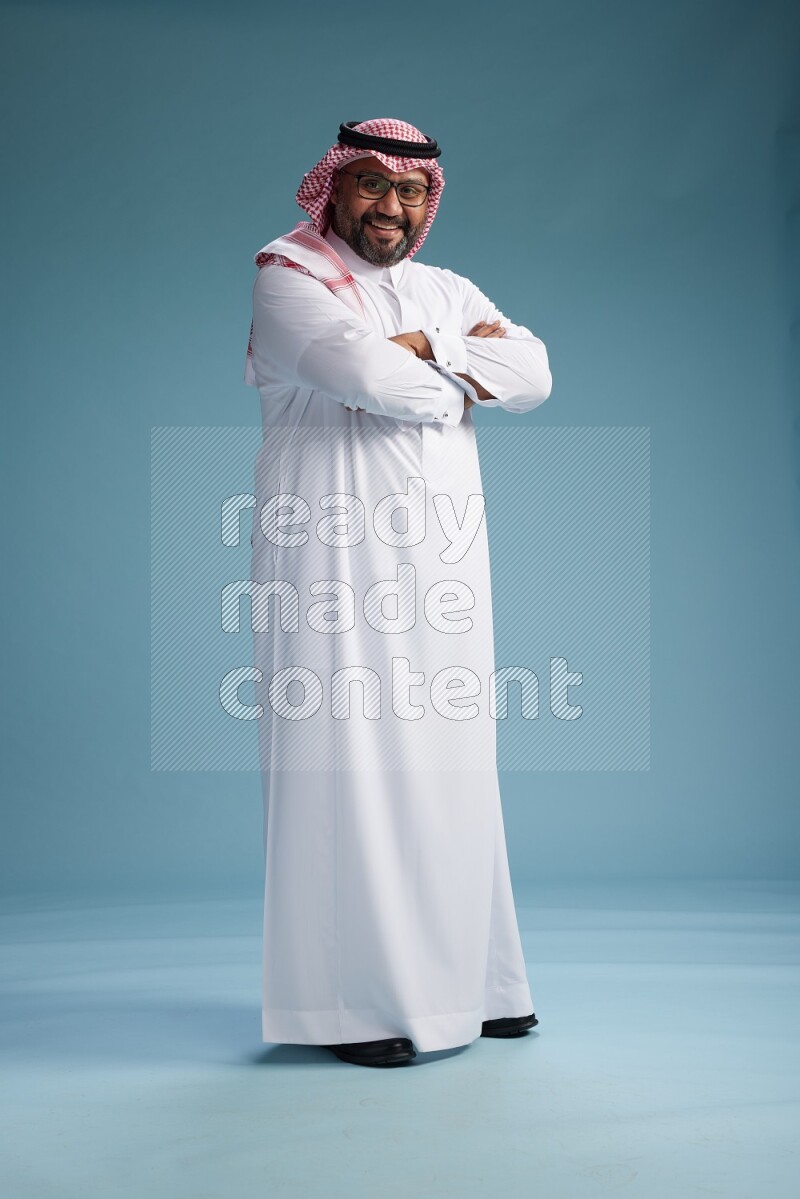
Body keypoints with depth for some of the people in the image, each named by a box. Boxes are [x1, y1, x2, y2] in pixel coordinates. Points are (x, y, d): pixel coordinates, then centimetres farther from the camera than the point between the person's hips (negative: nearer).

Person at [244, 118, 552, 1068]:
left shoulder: (448, 292, 21)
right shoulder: (287, 279, 2)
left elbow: (534, 374, 4)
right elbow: (369, 379, -17)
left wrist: (418, 350, -7)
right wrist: (462, 360, 1)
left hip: (440, 566, 6)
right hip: (335, 559, -6)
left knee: (449, 766, 8)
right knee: (345, 762, -6)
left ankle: (461, 982, 21)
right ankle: (351, 1004, 5)